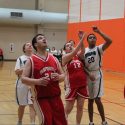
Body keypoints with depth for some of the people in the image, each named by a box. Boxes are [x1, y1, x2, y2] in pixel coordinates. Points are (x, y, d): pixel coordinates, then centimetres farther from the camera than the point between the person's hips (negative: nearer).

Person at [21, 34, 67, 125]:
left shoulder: (54, 58, 9)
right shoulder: (31, 60, -3)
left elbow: (63, 76, 14)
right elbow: (23, 79, -8)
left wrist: (58, 77, -10)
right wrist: (38, 81, -24)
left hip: (56, 96, 5)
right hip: (41, 97, -4)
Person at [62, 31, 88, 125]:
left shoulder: (78, 56, 9)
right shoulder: (65, 57, -5)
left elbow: (82, 51, -11)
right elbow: (74, 52, -22)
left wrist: (82, 40, -25)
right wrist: (81, 39, -28)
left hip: (82, 85, 5)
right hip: (72, 85, -5)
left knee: (80, 107, 7)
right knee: (68, 108, 2)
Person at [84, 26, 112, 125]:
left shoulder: (99, 48, -6)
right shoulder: (84, 50, 7)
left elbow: (109, 41, -24)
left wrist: (99, 31, -21)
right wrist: (89, 73, -8)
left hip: (97, 75, -4)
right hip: (88, 75, 5)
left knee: (97, 99, -8)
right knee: (90, 100, 11)